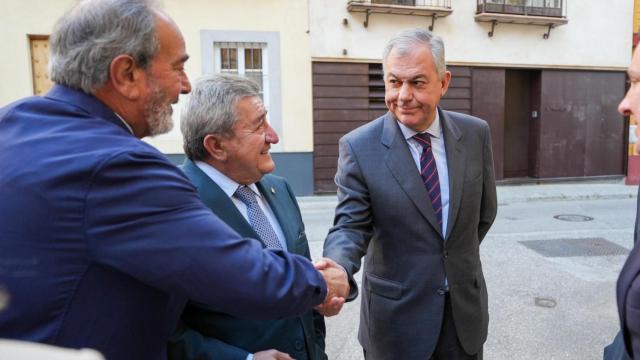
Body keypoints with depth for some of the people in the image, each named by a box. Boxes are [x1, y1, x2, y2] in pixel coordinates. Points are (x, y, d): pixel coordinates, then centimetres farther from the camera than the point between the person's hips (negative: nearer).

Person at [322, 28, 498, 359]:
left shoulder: (475, 134, -4)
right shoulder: (358, 147, -14)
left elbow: (484, 211, 8)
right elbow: (350, 226, -15)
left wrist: (460, 262, 10)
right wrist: (336, 271, -34)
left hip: (465, 307, 3)